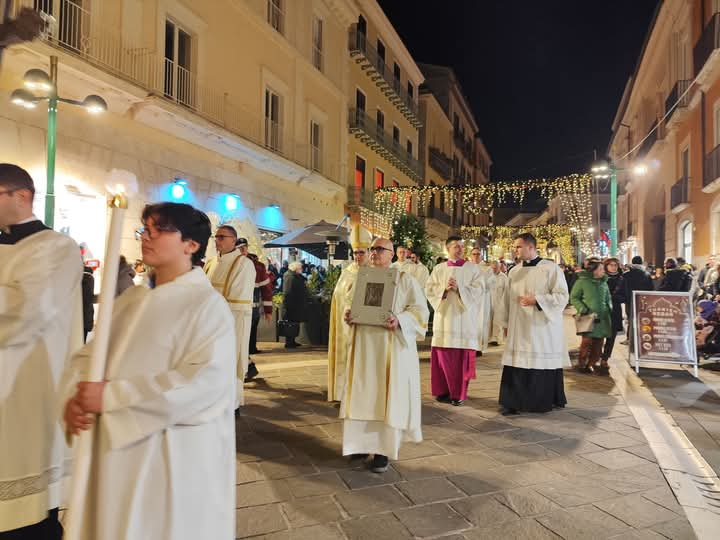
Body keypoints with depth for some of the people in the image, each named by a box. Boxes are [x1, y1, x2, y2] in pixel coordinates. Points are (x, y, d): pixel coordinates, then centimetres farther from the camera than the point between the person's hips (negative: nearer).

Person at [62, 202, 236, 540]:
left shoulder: (207, 304, -13)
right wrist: (74, 398, -12)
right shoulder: (130, 300, 9)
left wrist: (111, 396, -23)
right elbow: (88, 356, 9)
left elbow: (206, 380, -24)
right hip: (114, 451, 7)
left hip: (172, 459, -6)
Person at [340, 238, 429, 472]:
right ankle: (363, 441, 21)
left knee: (387, 395, 0)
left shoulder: (404, 280, -2)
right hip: (364, 345, 5)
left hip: (392, 346, -4)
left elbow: (420, 309, -7)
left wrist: (399, 321, -23)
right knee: (363, 393, 8)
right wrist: (348, 315, -4)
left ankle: (383, 449, 8)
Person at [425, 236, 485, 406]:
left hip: (464, 318, -2)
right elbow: (429, 289, 4)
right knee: (443, 355, 2)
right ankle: (443, 391, 14)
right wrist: (444, 288, -13)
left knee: (462, 357, -1)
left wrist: (459, 288, -17)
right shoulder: (438, 269, 10)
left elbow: (479, 290, -5)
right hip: (444, 317, 2)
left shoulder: (473, 268, 5)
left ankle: (459, 393, 9)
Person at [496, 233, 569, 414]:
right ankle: (513, 402, 7)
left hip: (543, 327, -4)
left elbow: (562, 296, -9)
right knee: (517, 365, 1)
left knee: (544, 364, 4)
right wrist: (506, 322, 13)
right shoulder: (514, 272, 10)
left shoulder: (551, 268, -4)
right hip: (519, 328, 4)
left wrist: (536, 300, -18)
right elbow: (507, 299, 14)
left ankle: (544, 401, 18)